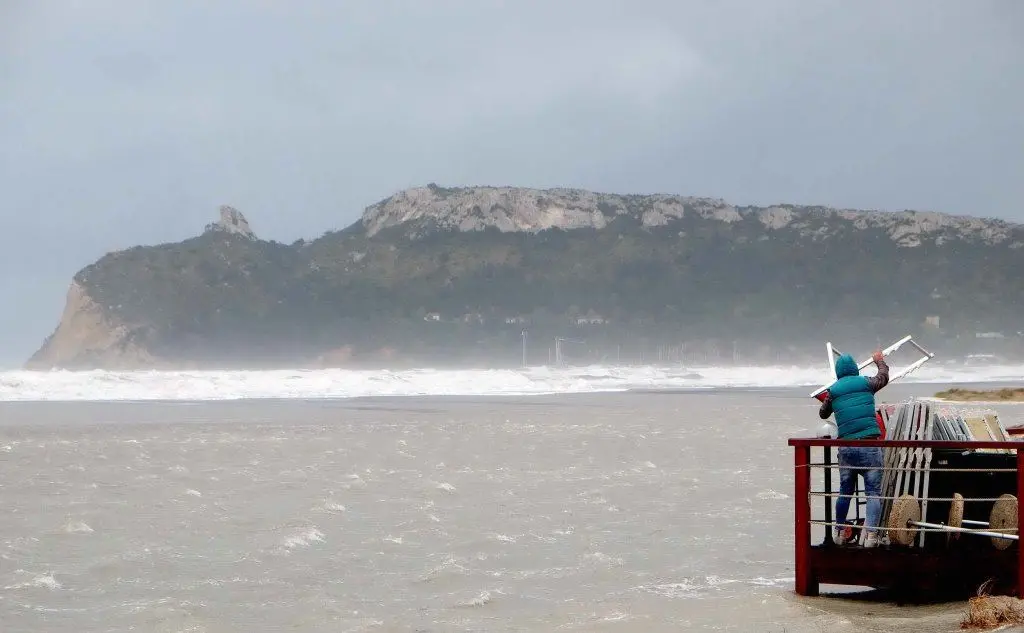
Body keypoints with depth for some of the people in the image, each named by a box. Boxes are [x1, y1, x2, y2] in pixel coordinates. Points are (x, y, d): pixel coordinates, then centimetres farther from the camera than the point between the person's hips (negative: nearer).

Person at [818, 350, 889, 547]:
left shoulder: (833, 391, 8)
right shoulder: (866, 383, 4)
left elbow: (823, 414, 24)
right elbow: (884, 376, 26)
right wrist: (879, 361, 46)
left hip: (846, 447, 2)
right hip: (869, 444, -2)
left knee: (845, 491, 16)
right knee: (873, 492, -1)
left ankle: (840, 533, 24)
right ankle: (871, 535, -12)